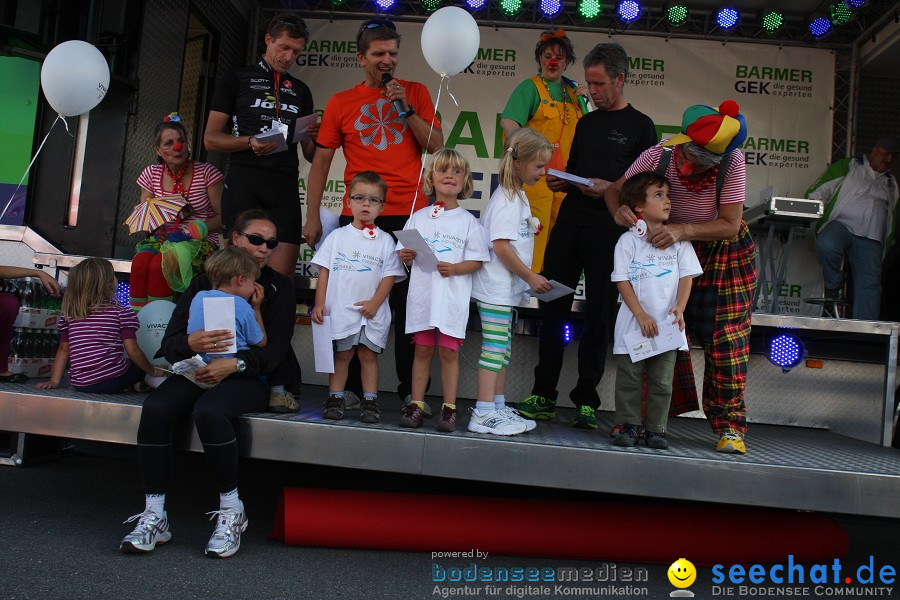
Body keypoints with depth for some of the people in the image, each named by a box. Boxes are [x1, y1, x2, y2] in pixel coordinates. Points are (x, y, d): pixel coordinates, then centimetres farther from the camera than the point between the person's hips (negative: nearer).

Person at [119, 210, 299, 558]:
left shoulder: (278, 288, 6)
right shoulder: (204, 281, 11)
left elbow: (275, 350, -6)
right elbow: (169, 343, 1)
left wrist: (233, 364, -24)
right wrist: (190, 343, -24)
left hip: (250, 378, -3)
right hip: (198, 371, 3)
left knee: (208, 411, -34)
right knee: (155, 408, -26)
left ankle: (231, 510, -16)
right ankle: (154, 516, -15)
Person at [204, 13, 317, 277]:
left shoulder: (301, 91, 22)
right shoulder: (236, 80, 12)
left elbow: (310, 153, 21)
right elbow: (211, 139, 6)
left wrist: (314, 137, -2)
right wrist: (249, 142, -12)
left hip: (285, 188, 3)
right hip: (244, 184, -2)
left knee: (283, 275, -8)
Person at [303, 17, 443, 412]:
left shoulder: (416, 93, 11)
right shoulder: (341, 103, 10)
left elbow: (436, 146, 5)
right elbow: (321, 161, 9)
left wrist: (406, 108, -6)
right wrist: (312, 217, 2)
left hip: (409, 216, 0)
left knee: (408, 304, 2)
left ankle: (411, 389, 11)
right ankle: (351, 385, 16)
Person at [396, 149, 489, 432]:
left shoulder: (468, 221, 4)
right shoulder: (418, 217, 10)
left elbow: (477, 261, 0)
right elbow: (405, 255, 12)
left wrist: (455, 268, -17)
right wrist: (406, 256, -10)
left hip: (453, 296, -2)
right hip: (422, 293, 2)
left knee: (448, 351, 1)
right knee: (423, 349, 7)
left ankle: (449, 408, 10)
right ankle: (416, 403, 15)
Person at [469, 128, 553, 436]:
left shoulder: (518, 194, 16)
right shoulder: (506, 199, -16)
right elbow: (501, 246, -21)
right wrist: (530, 276, -16)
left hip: (506, 288, 10)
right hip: (495, 287, -10)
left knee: (502, 348, 15)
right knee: (494, 348, -7)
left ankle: (498, 407, 24)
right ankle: (484, 414, -1)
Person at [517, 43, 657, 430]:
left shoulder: (640, 126, 5)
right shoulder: (586, 123, 20)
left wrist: (611, 188, -16)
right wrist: (559, 182, 4)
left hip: (608, 229, -5)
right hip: (570, 221, 5)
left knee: (598, 315, -1)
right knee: (552, 307, 1)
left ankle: (586, 401, 8)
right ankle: (543, 396, 9)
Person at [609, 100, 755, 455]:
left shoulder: (732, 163, -26)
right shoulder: (658, 156, -21)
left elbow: (730, 225, -25)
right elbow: (616, 190, -7)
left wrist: (683, 230, -40)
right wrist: (619, 210, -30)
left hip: (723, 253, -1)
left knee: (726, 339, -6)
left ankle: (729, 426, 6)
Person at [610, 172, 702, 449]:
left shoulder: (679, 240, 5)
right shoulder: (628, 240, -4)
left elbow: (687, 276, 3)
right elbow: (622, 281, -7)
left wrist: (679, 308, -12)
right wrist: (641, 315, -14)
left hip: (667, 324, 3)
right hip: (634, 324, -2)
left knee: (661, 382, 7)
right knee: (629, 379, 4)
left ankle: (655, 429, 17)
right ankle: (629, 426, 16)